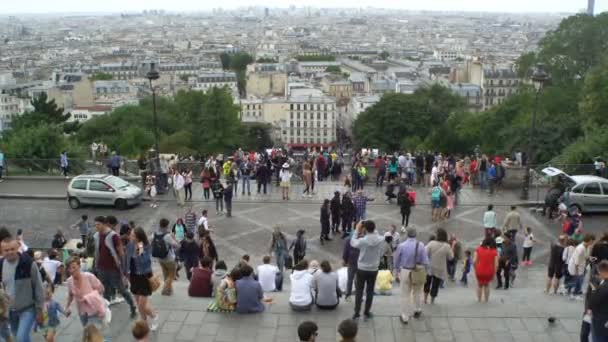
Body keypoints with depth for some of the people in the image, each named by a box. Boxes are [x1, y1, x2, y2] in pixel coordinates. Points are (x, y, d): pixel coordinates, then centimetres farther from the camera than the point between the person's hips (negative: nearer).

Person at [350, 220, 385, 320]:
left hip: (362, 269, -2)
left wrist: (357, 230, 1)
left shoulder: (362, 240, -22)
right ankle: (366, 313, 24)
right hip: (374, 269, 2)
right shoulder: (381, 239, -15)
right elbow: (381, 253, 2)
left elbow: (353, 243, -2)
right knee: (370, 291, 15)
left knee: (359, 291, 12)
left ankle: (356, 313, 15)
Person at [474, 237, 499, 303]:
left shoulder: (478, 249, -3)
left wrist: (475, 269, 7)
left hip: (479, 271, 0)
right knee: (487, 285, 27)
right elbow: (496, 264, -9)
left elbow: (474, 261, -8)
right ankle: (486, 299, 31)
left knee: (479, 285, 25)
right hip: (489, 272, 0)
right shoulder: (494, 252, -3)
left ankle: (479, 299, 27)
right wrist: (494, 273, 4)